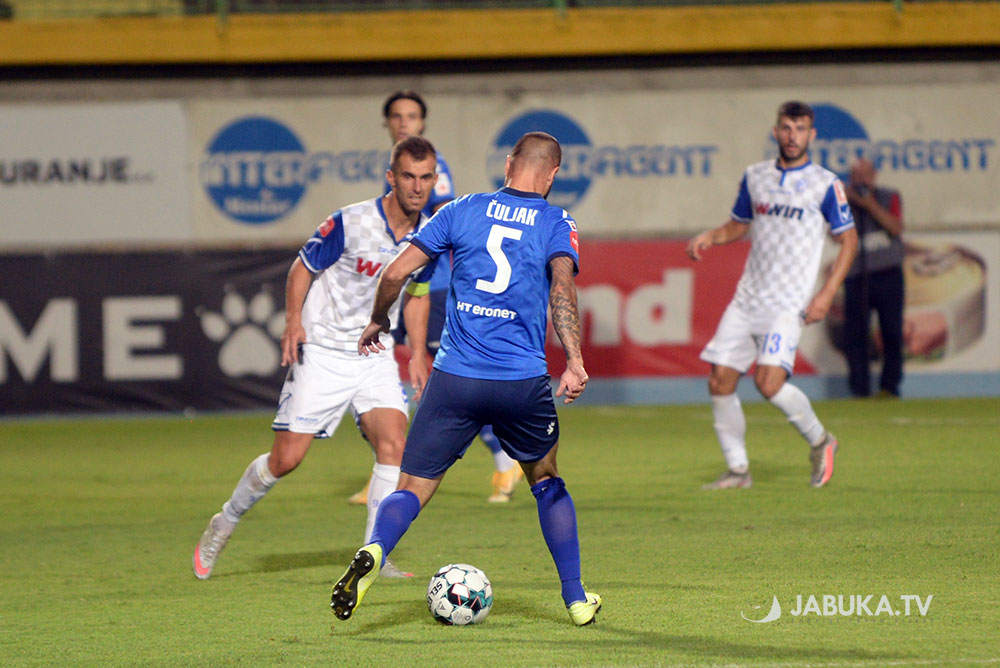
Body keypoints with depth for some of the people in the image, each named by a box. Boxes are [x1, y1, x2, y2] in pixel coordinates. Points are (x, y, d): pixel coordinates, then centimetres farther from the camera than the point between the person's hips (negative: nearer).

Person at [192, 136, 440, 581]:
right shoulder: (351, 223, -16)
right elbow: (303, 268, -4)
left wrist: (418, 355, 9)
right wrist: (294, 320, -18)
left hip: (375, 355, 4)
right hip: (322, 352, -4)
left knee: (393, 445, -17)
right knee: (287, 458, -6)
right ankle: (225, 523, 19)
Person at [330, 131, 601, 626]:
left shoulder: (463, 211, 8)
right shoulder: (556, 224, 4)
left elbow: (395, 273, 5)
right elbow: (562, 286, -15)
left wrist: (377, 321, 23)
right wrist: (574, 362, -22)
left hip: (455, 378, 0)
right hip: (523, 381, 0)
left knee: (412, 489, 3)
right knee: (546, 482, 23)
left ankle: (374, 552, -29)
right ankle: (576, 599, 23)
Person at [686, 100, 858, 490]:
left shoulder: (825, 184, -3)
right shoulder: (755, 176, 11)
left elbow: (848, 240, 1)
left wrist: (827, 293, -9)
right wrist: (708, 237, 3)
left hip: (789, 304, -5)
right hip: (748, 298, 5)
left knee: (770, 382, -21)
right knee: (720, 381, -2)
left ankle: (820, 442, 4)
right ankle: (738, 469, 10)